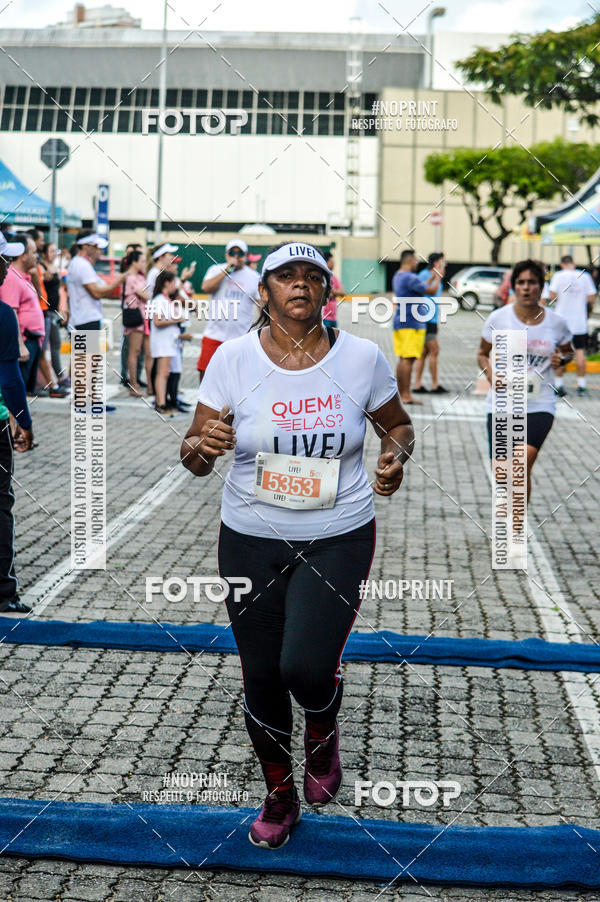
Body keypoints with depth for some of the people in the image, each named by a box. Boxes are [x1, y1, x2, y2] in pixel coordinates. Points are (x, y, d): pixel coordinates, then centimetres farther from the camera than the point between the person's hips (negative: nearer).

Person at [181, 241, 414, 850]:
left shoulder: (362, 358, -5)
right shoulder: (233, 358, -6)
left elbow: (397, 423, 13)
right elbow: (194, 456, -4)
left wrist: (395, 455, -9)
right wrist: (202, 446, -27)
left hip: (338, 540, -1)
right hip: (250, 541, 1)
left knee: (306, 666, -17)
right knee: (261, 678, 9)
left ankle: (324, 731, 21)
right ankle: (279, 795, 34)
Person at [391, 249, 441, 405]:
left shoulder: (397, 276, 16)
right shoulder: (410, 278, -15)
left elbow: (420, 288, 27)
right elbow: (432, 291, -15)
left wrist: (431, 278, 28)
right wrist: (437, 278, 1)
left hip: (400, 322, 10)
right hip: (411, 324, -10)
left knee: (402, 358, 12)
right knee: (408, 359, -10)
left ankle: (400, 393, 16)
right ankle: (406, 396, -11)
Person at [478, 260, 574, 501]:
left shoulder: (556, 322, 0)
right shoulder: (498, 318, -2)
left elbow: (568, 351, 19)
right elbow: (482, 354, 10)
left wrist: (562, 359, -5)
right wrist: (491, 376, -10)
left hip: (540, 405, -1)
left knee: (522, 466, -21)